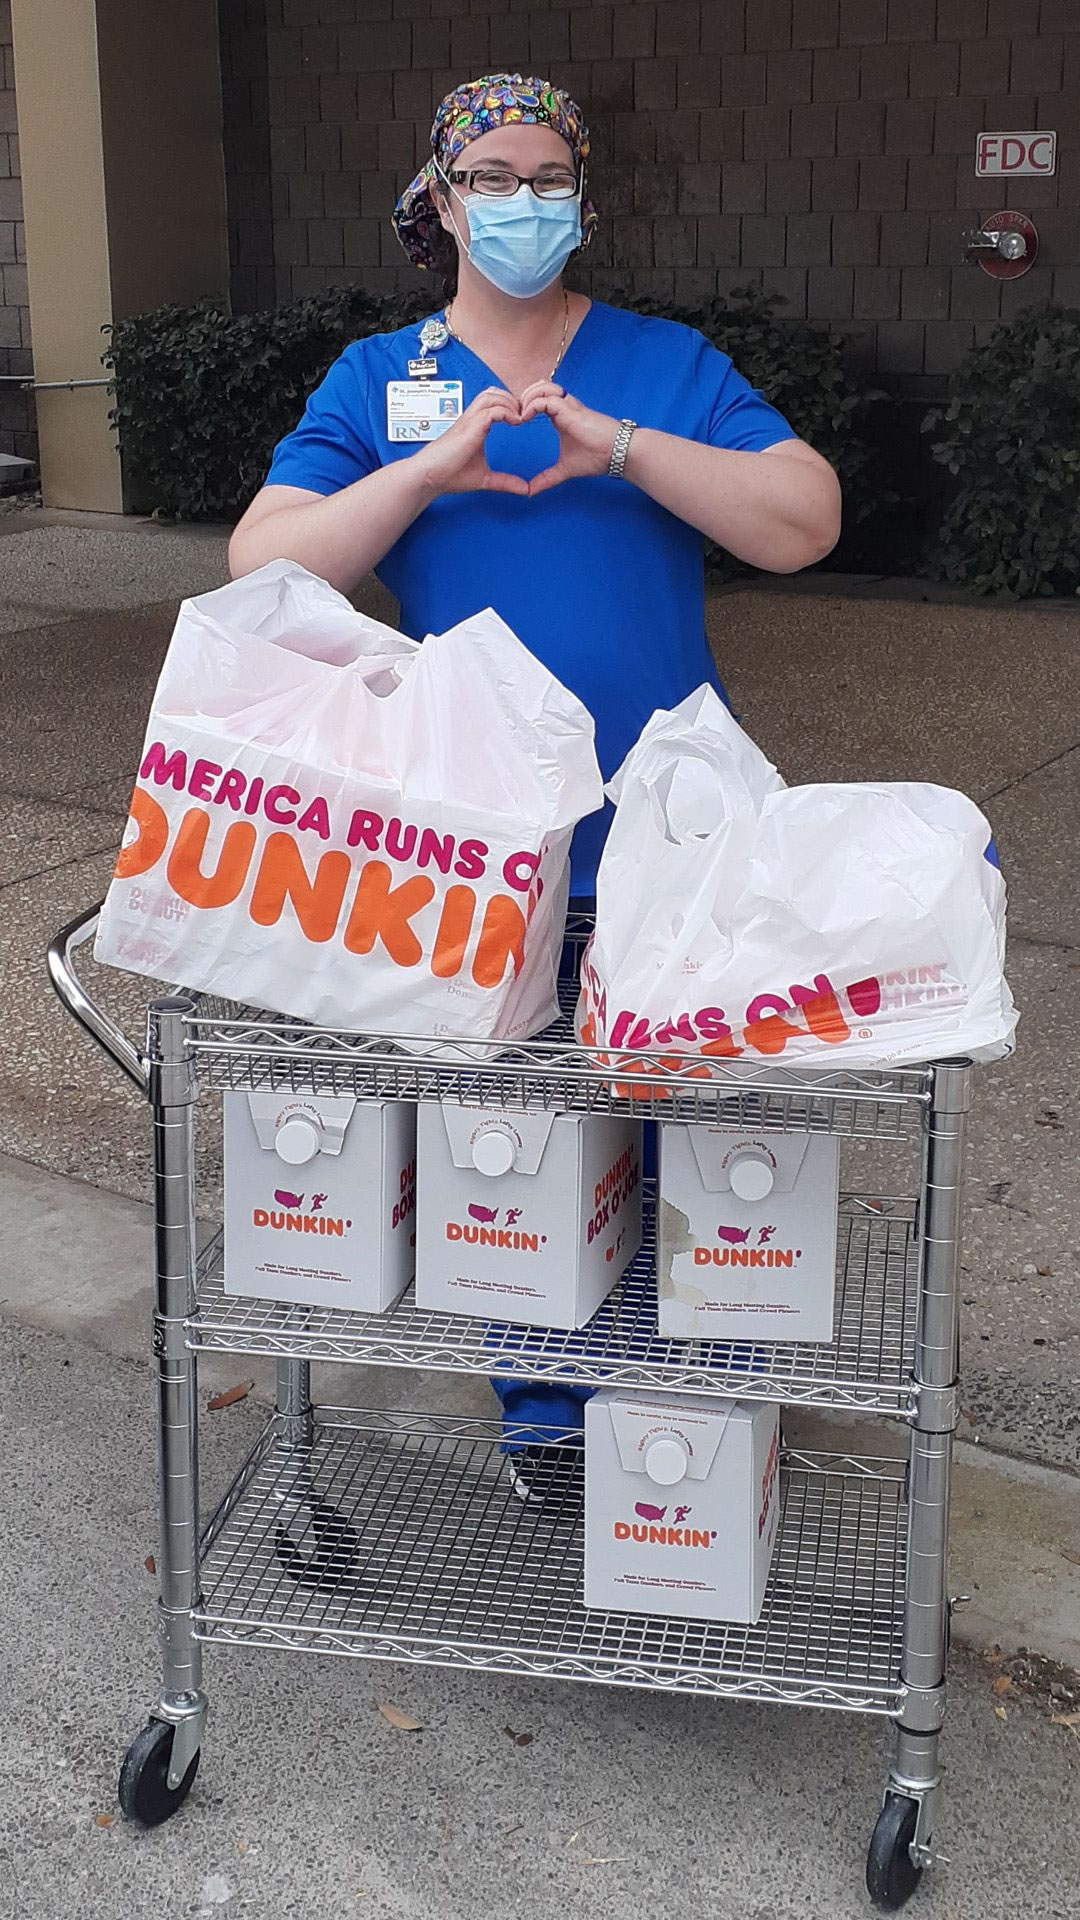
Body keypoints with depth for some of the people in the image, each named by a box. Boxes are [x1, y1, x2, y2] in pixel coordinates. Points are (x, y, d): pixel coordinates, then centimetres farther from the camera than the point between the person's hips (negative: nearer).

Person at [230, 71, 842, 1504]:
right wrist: (432, 468, -16)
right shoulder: (376, 381, 7)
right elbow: (263, 568, -4)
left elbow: (805, 525, -8)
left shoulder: (666, 363, 5)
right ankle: (544, 1401, 27)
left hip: (667, 839, 0)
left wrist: (618, 444, -19)